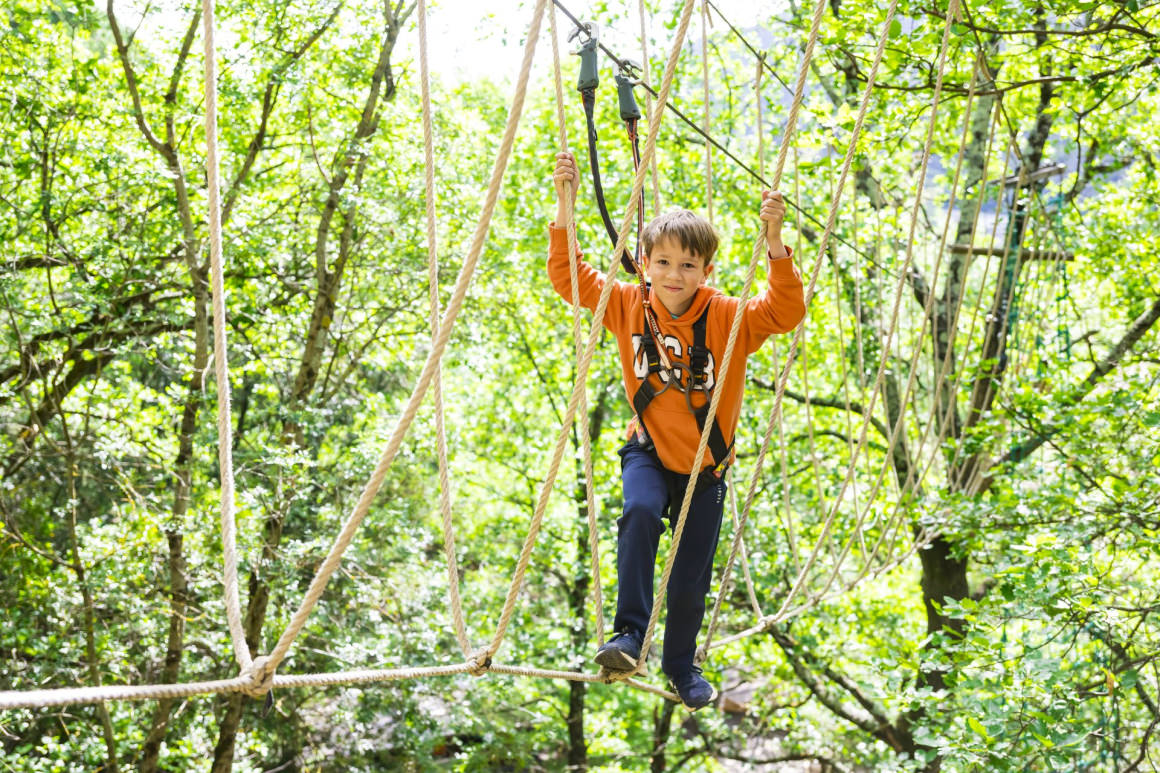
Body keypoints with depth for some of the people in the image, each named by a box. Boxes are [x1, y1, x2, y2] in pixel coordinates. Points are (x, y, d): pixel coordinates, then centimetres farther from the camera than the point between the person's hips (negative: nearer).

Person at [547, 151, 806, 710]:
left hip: (706, 465, 0)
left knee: (691, 580, 6)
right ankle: (630, 633, -25)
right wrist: (565, 207, -16)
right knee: (640, 512, -34)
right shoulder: (628, 306, -9)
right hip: (649, 452, 1)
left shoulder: (727, 317, -16)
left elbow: (787, 311, -29)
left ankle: (682, 664, 34)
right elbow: (569, 276, -5)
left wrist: (775, 244, -43)